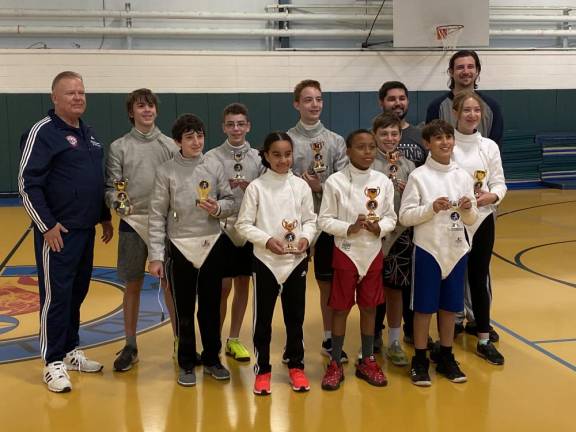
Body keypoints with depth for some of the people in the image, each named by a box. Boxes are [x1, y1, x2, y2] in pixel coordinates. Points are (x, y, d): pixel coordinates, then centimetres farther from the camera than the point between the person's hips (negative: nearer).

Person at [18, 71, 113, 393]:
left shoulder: (89, 134, 14)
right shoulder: (43, 132, -10)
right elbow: (28, 183, -14)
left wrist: (105, 218, 20)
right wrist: (47, 225, -16)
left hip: (86, 230, 8)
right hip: (58, 232, -7)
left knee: (78, 293, 14)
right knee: (56, 296, -1)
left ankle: (71, 350, 27)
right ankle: (53, 362, 7)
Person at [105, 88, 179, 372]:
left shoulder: (170, 146, 5)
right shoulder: (119, 147, 2)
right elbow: (111, 187, -3)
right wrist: (117, 202, -23)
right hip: (133, 223, -1)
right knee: (133, 285, 7)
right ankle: (130, 346, 18)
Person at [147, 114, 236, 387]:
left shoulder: (215, 167, 1)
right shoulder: (166, 171, -5)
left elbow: (230, 202, 8)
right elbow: (157, 216, -5)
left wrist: (218, 208, -16)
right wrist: (155, 256, -9)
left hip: (212, 244, 2)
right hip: (180, 247, -2)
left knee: (211, 306, 11)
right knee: (184, 310, 8)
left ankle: (212, 358, 26)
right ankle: (187, 363, 22)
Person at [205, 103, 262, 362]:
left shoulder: (258, 158, 3)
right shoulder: (212, 157, -4)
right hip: (222, 228, -3)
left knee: (243, 283, 10)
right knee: (223, 286, -1)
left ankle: (234, 340, 22)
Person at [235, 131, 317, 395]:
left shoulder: (301, 186, 2)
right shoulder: (256, 187, -5)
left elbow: (310, 220, 7)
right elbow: (243, 224, -5)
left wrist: (306, 237, -13)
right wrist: (267, 240, -18)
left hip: (297, 260, 2)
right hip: (266, 260, -2)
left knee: (295, 315, 11)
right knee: (263, 317, 6)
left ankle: (296, 366, 26)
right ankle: (262, 369, 19)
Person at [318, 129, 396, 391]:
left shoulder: (383, 182, 1)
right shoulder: (335, 182, -9)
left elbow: (391, 217, 5)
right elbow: (324, 220, -8)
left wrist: (380, 227, -16)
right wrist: (349, 228, -22)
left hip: (374, 252, 3)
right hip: (346, 253, -3)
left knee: (369, 307, 11)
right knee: (341, 308, 4)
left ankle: (367, 361, 25)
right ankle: (335, 364, 17)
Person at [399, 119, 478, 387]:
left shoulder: (462, 176, 5)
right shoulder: (418, 176, -6)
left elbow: (472, 220, 9)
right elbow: (405, 216, -9)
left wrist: (467, 209, -12)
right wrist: (432, 208, -22)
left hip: (456, 250, 4)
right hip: (428, 249, -4)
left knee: (450, 306, 12)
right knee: (424, 307, 3)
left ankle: (446, 358, 25)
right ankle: (419, 361, 15)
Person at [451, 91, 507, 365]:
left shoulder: (490, 146, 3)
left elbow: (500, 183, 6)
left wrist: (491, 196, -15)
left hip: (481, 219, 3)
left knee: (480, 278, 7)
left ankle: (484, 340, 15)